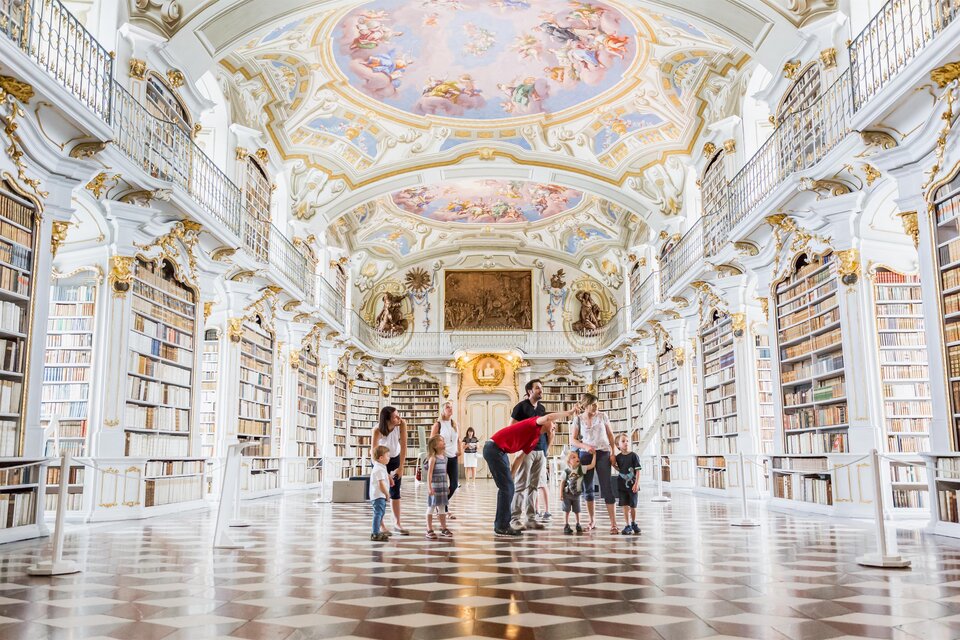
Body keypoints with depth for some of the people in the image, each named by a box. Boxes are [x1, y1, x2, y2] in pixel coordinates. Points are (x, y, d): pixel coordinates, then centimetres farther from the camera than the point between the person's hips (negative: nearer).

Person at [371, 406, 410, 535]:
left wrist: (401, 468, -19)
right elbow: (374, 454, -32)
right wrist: (385, 474, -33)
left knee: (395, 493, 3)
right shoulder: (377, 430, -31)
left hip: (395, 459, 3)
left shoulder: (402, 424, -25)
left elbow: (403, 446, -20)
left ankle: (398, 524, 10)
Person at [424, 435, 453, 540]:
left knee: (442, 507, 13)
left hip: (443, 486, 7)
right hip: (434, 486, -7)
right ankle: (429, 530, 6)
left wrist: (447, 486, 18)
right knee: (431, 507, 0)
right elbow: (429, 473, -15)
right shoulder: (433, 458, -12)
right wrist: (429, 487, -20)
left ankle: (443, 529, 22)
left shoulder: (445, 457, 10)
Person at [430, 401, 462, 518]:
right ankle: (445, 510, 9)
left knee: (455, 484, 2)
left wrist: (460, 452, 8)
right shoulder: (438, 424, -5)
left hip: (453, 457, 5)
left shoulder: (455, 424, 11)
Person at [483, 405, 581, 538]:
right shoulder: (534, 423, -10)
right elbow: (547, 417, -31)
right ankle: (501, 528, -4)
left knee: (508, 487, 12)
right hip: (494, 448, -10)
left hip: (500, 451, 10)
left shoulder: (536, 438, 18)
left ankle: (501, 525, 19)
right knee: (506, 487, -8)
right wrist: (570, 412, -27)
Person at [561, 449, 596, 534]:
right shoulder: (566, 471, -10)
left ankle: (578, 525, 26)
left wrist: (594, 454, -14)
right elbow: (563, 482, -4)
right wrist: (561, 493, -7)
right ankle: (566, 526, 9)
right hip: (567, 494, -2)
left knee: (577, 511, 10)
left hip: (576, 495, 2)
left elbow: (592, 465, -12)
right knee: (567, 510, 1)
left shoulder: (581, 469, -6)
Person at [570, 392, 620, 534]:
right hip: (586, 455, 1)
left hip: (603, 454, -1)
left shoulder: (602, 416, 4)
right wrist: (585, 446, -15)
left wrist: (613, 453, 0)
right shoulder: (578, 419, 3)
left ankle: (613, 523, -10)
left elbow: (610, 436, 9)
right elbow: (572, 440, 2)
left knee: (607, 488, -9)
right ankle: (592, 520, 19)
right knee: (588, 488, 6)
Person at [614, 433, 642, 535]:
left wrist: (637, 483, -13)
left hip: (632, 485, -2)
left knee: (633, 506, 7)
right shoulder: (618, 457, 2)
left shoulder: (633, 456, -8)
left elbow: (638, 471, -9)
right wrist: (614, 465, -1)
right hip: (622, 485, 2)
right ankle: (627, 525, 7)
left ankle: (633, 523, 27)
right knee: (625, 506, 0)